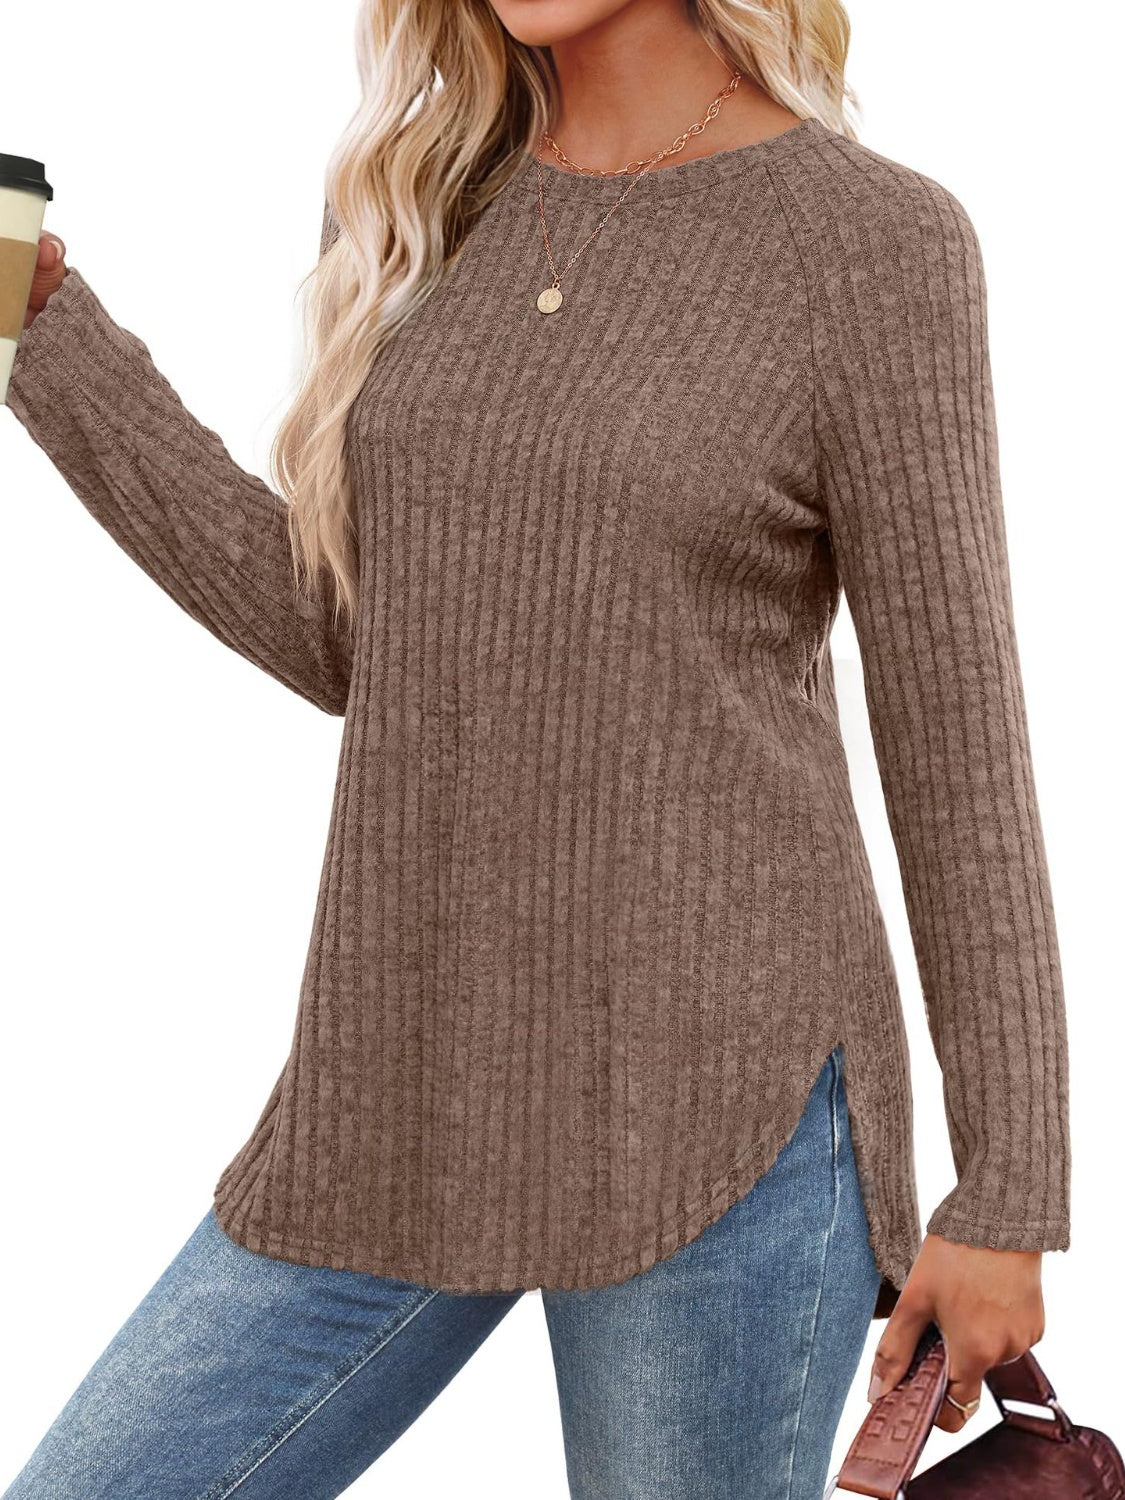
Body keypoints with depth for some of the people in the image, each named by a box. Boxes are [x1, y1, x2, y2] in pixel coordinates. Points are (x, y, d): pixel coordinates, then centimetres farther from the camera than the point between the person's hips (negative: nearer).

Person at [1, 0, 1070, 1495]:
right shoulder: (445, 204, 9)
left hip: (714, 1106, -5)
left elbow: (957, 736, -6)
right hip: (407, 1101, 6)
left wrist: (1010, 1194, -4)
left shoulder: (876, 236, -7)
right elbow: (346, 642, 11)